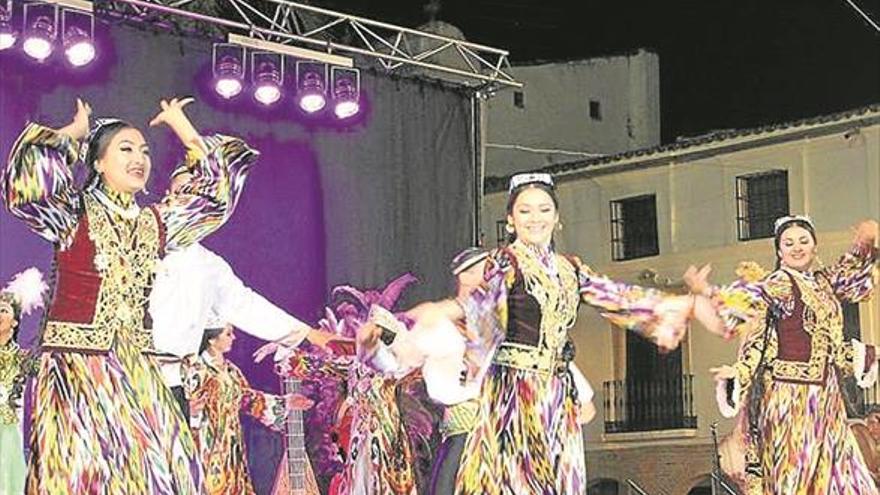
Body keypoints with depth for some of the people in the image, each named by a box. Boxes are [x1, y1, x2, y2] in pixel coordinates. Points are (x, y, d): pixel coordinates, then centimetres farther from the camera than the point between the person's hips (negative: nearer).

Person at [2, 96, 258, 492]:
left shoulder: (156, 223, 13)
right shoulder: (73, 214, -2)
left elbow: (218, 190, 16)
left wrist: (181, 127, 16)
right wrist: (73, 133, -6)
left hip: (138, 373, 5)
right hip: (75, 370, -5)